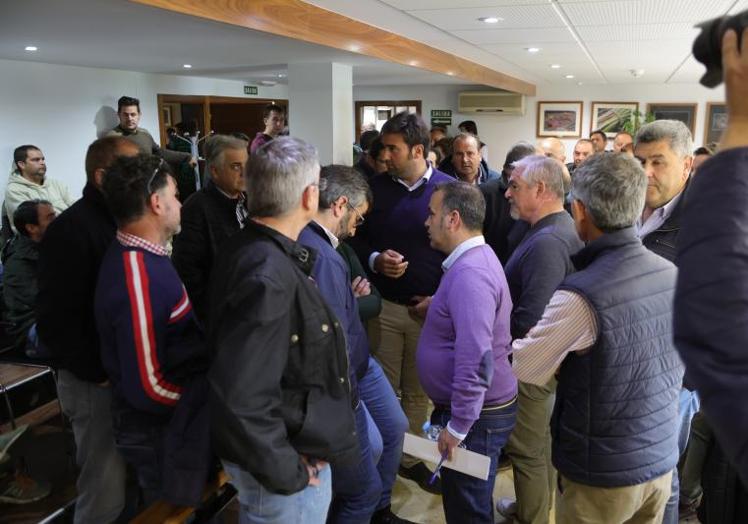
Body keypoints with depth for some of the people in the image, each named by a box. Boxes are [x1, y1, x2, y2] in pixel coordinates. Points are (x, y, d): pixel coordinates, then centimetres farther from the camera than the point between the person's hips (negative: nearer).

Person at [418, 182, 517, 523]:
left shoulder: (470, 273, -26)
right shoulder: (471, 259, 8)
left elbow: (475, 361, -31)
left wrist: (457, 426, -24)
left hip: (476, 416, -10)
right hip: (479, 407, 10)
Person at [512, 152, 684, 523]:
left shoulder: (580, 296, -28)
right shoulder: (672, 275, -7)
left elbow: (522, 367, -16)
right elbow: (676, 368, 8)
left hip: (602, 472, -6)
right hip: (662, 459, 6)